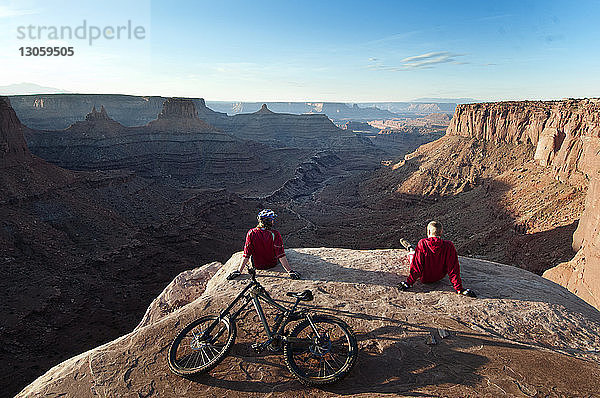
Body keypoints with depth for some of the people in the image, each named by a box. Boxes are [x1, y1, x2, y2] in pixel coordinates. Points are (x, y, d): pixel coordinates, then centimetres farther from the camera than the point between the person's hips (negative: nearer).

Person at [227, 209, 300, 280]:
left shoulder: (251, 233, -22)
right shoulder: (275, 234, -26)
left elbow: (246, 255, -19)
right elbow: (281, 255, -27)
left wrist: (239, 271, -11)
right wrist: (290, 271, -20)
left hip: (257, 265, 1)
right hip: (272, 264, 0)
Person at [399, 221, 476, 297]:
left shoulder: (422, 243, -28)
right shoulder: (449, 246, -22)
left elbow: (416, 266, -25)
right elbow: (453, 269, -19)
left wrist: (409, 283, -14)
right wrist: (459, 289, -11)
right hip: (439, 277, 2)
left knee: (411, 253, 24)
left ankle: (411, 250, 57)